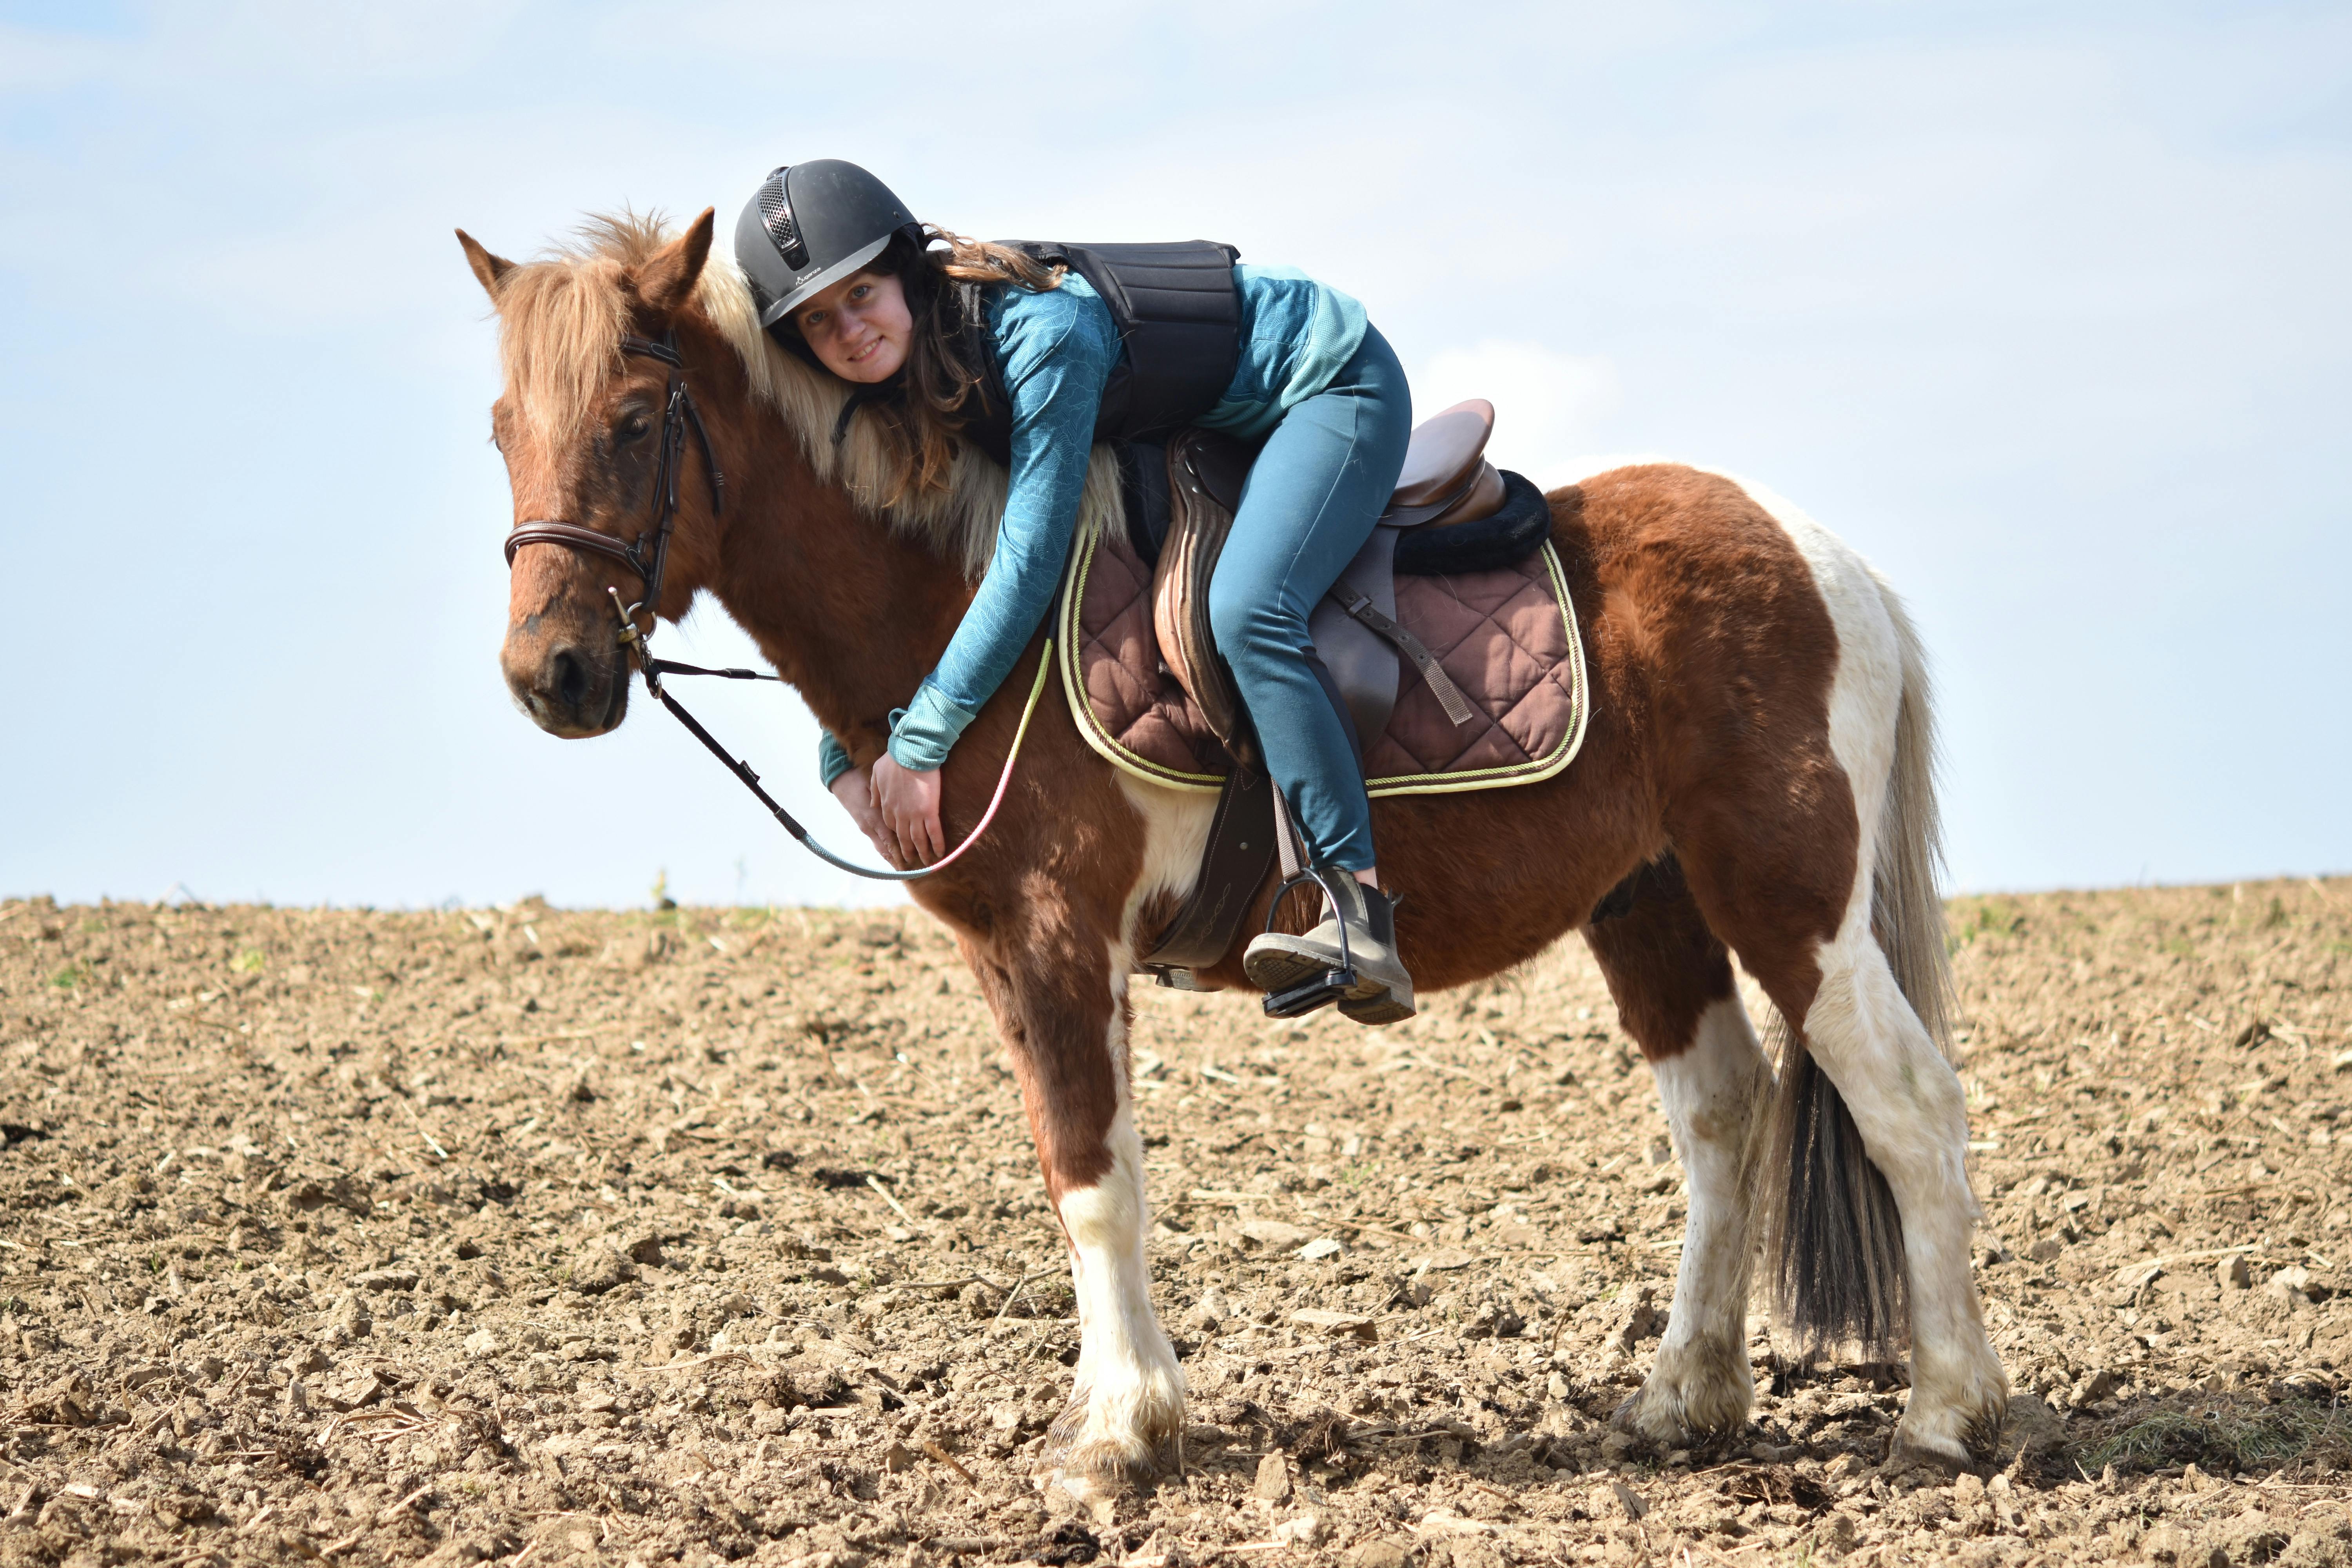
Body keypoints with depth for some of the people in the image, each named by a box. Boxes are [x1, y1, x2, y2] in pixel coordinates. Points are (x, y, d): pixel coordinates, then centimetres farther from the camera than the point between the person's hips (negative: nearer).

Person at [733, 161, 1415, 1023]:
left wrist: (918, 742, -32)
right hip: (1218, 425, 10)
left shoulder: (1040, 331, -34)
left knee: (1245, 611, -32)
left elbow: (1028, 561, -35)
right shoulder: (901, 380, -8)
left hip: (1335, 383, -10)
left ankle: (1360, 913, -34)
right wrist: (844, 759, -13)